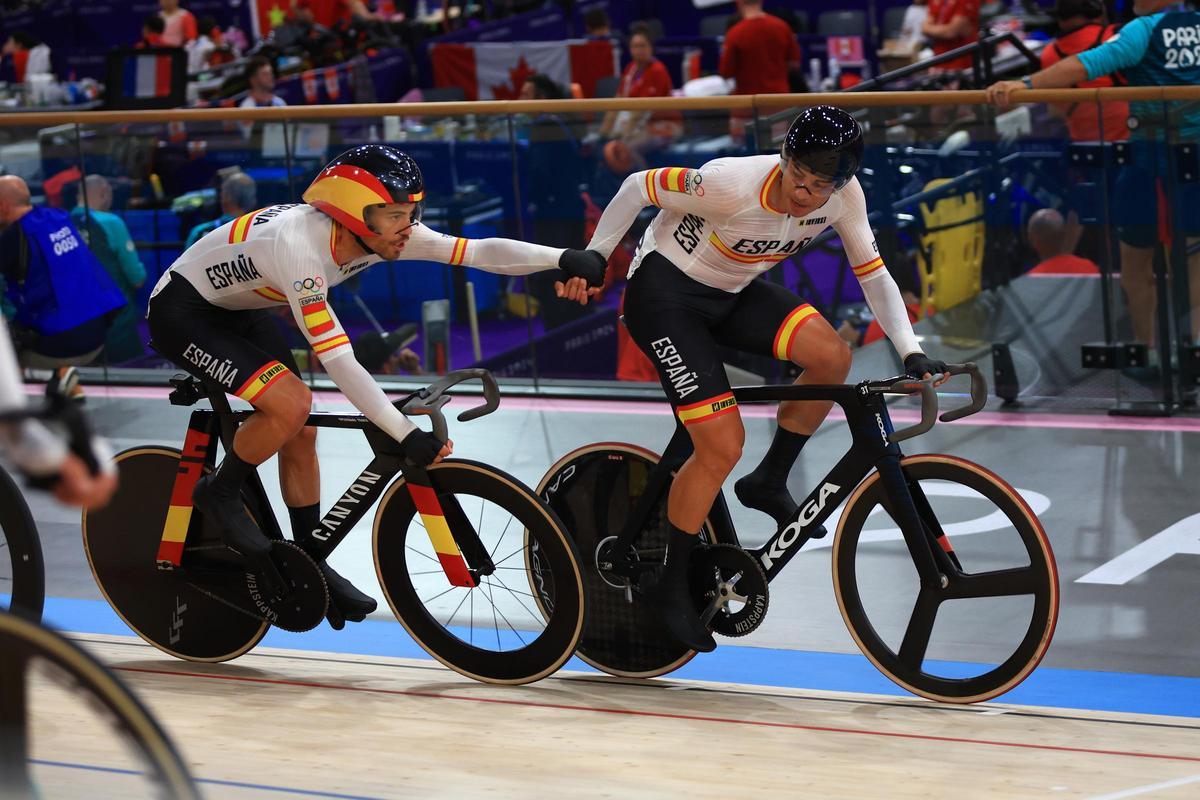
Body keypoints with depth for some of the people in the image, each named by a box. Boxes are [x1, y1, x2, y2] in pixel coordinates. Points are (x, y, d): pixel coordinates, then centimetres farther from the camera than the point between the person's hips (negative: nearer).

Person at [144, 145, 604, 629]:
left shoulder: (379, 233, -15)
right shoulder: (299, 247, -37)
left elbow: (478, 252, -20)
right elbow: (337, 361, -38)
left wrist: (562, 259, -35)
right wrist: (406, 435, -40)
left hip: (236, 312, 9)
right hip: (182, 312, -8)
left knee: (299, 436, 3)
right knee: (291, 404, -26)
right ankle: (218, 494, -2)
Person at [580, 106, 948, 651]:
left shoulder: (844, 196, -15)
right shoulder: (735, 184, -32)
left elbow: (872, 273, -4)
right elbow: (638, 187, -20)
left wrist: (911, 352, -12)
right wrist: (592, 259, -13)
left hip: (731, 294, 6)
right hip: (664, 293, -6)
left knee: (831, 357, -17)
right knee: (723, 446, -15)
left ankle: (768, 483, 5)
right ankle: (671, 586, 4)